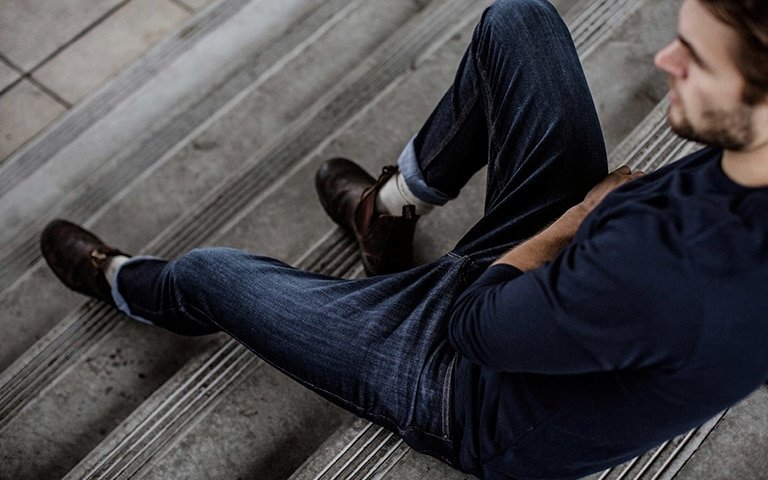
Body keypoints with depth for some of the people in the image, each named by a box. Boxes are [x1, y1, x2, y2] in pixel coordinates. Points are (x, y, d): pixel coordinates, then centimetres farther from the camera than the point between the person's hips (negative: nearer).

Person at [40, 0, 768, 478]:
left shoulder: (659, 268, -47)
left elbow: (477, 325, -27)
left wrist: (581, 213, -15)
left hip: (488, 406, -6)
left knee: (211, 275, 8)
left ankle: (121, 283, 48)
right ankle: (394, 207, 25)